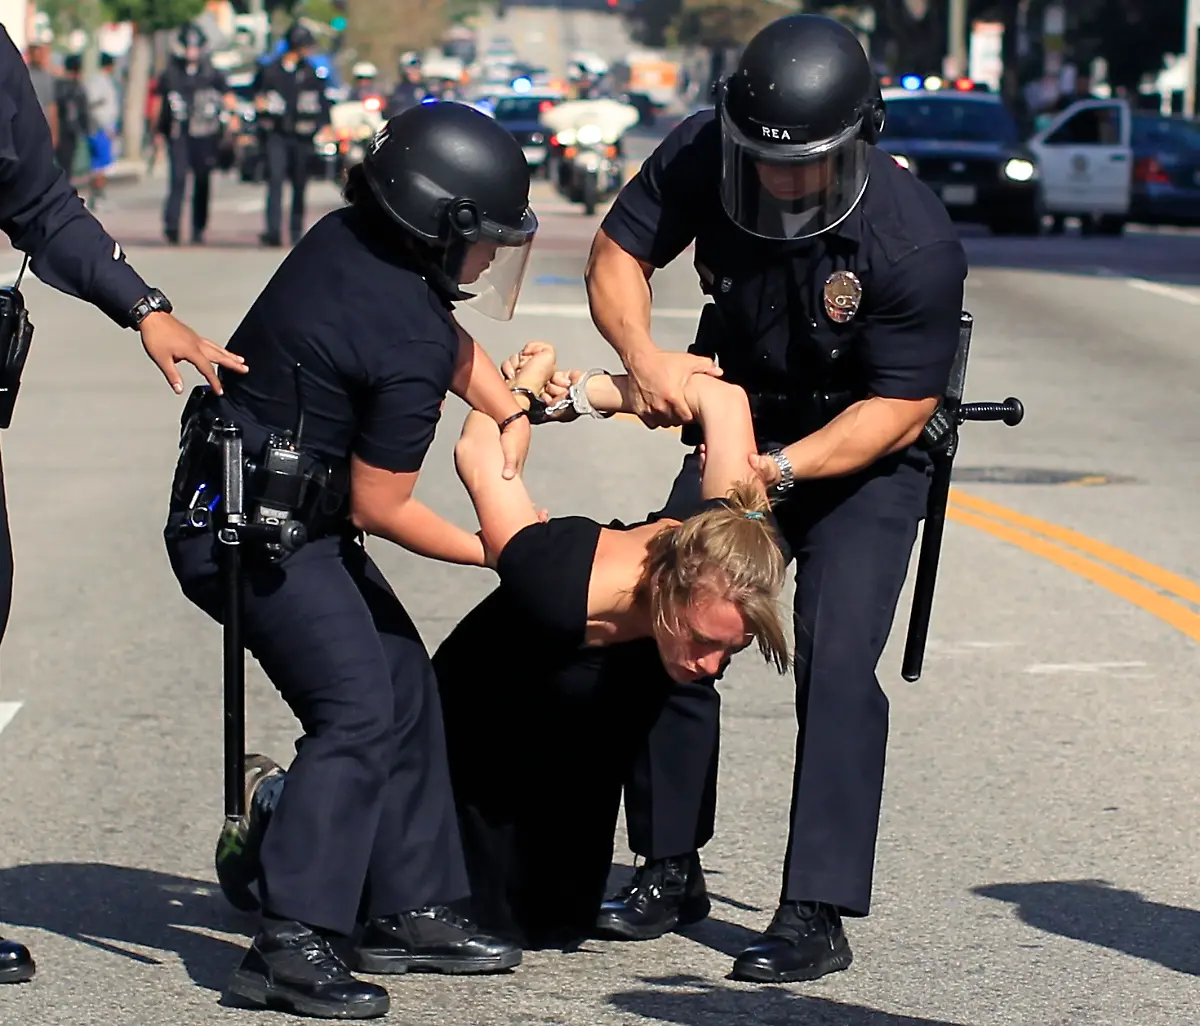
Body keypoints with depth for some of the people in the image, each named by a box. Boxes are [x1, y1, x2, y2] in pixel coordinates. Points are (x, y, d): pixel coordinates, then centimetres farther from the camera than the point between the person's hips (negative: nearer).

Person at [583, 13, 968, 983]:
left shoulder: (914, 243, -32)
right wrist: (642, 353, -28)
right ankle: (671, 870, 19)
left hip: (864, 458, -5)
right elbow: (618, 251, -8)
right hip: (738, 425, 5)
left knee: (836, 666, -17)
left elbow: (898, 409, -25)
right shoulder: (701, 155, -21)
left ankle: (816, 914, -15)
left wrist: (781, 469, -35)